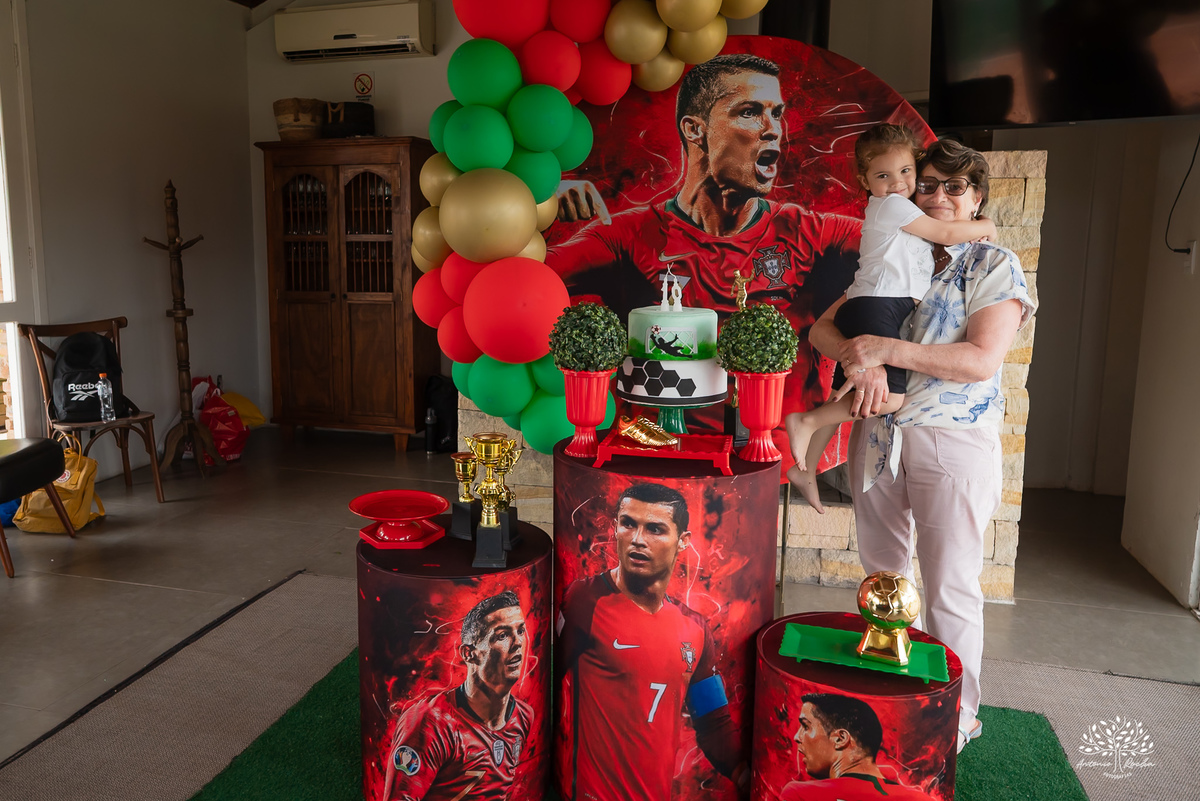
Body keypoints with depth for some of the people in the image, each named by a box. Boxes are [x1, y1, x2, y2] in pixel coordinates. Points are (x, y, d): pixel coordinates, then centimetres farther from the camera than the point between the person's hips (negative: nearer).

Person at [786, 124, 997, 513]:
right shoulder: (890, 205, -4)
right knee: (890, 397, -21)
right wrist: (985, 226, 11)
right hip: (874, 308, -11)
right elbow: (946, 234, -5)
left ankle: (806, 468, 18)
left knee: (844, 399, 12)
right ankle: (805, 422, -14)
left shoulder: (902, 211, 26)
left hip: (864, 312, 11)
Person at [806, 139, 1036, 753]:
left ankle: (957, 717, 21)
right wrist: (862, 363, -16)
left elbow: (981, 359, -15)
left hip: (953, 439, -4)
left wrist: (885, 349, -20)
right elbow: (822, 329, 5)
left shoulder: (994, 266, -1)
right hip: (877, 433, 5)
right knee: (882, 574, 13)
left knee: (950, 587, 2)